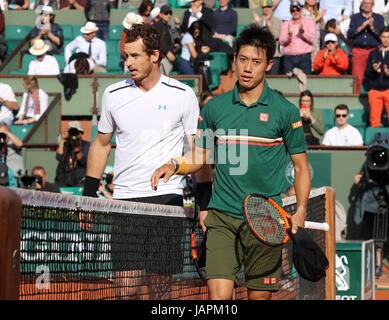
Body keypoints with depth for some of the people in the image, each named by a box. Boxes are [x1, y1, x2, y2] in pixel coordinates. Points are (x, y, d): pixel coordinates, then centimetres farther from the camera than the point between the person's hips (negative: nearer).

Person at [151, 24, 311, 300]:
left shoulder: (285, 111, 2)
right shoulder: (215, 108, 8)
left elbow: (301, 166, 7)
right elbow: (199, 157, 19)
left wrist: (300, 211, -6)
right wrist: (174, 165, -2)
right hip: (222, 218, 1)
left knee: (260, 295, 3)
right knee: (219, 294, -11)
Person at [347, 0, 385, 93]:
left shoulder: (379, 18, 13)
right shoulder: (355, 17, 15)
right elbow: (349, 35, 3)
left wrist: (372, 28, -14)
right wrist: (361, 27, -11)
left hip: (374, 50, 0)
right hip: (358, 51, 0)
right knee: (357, 78, -9)